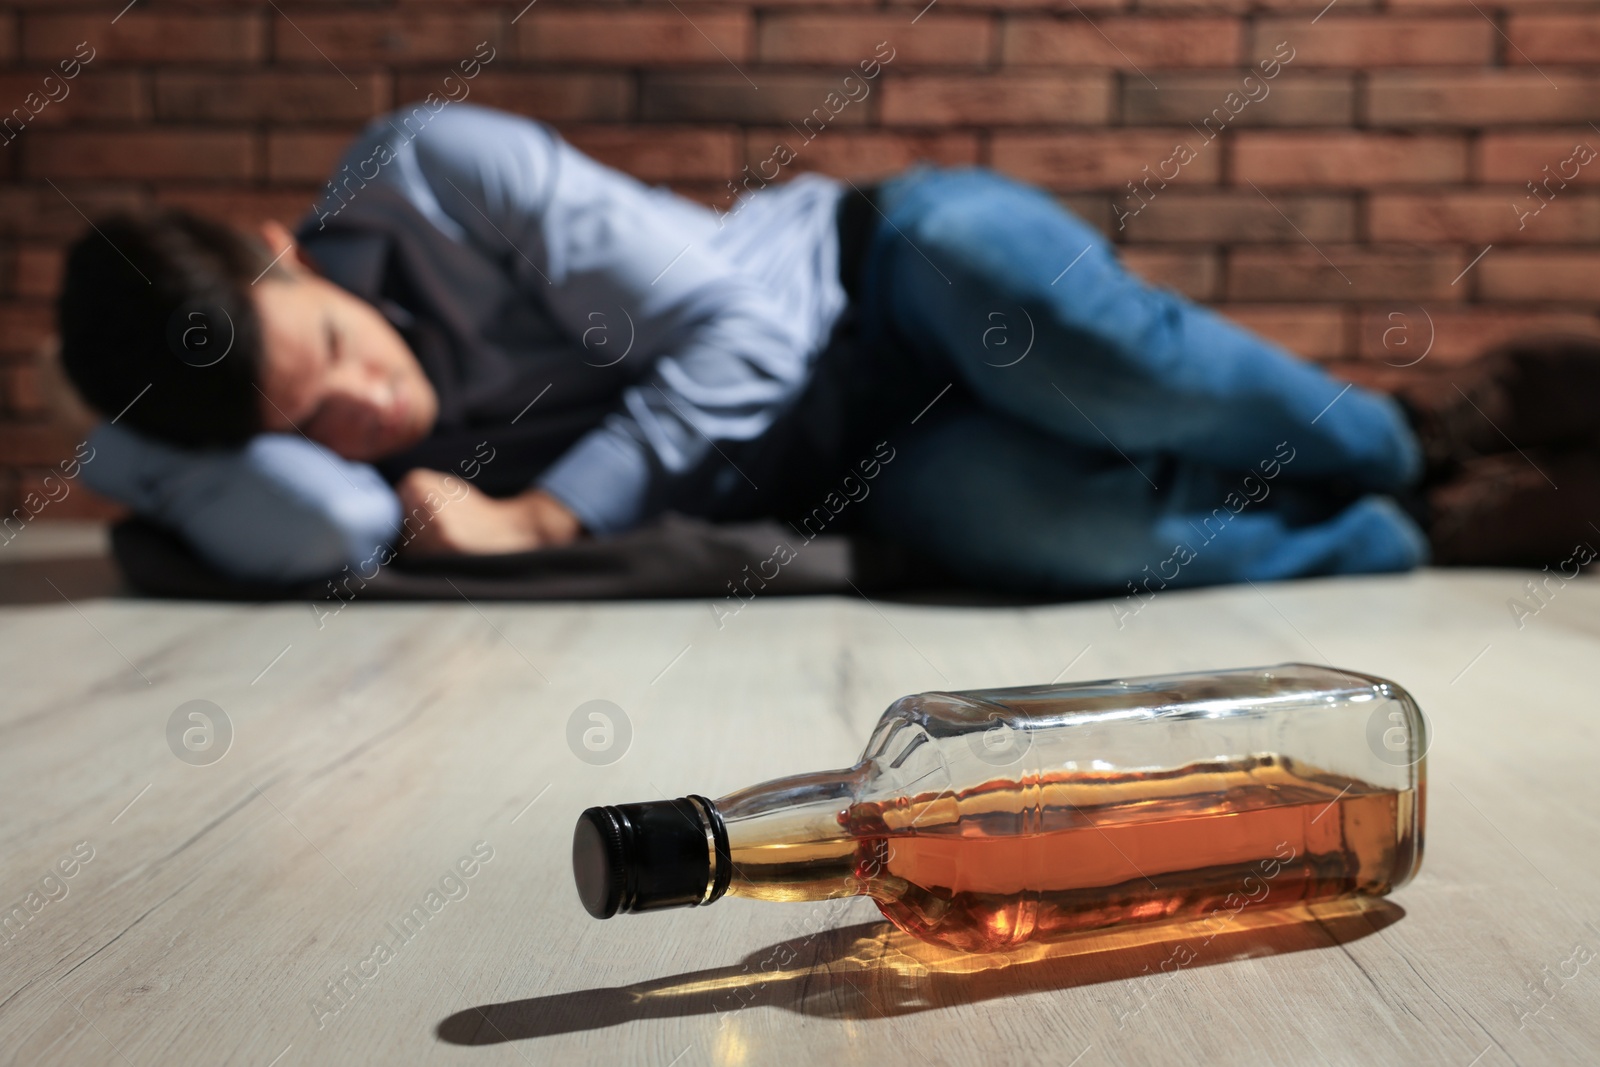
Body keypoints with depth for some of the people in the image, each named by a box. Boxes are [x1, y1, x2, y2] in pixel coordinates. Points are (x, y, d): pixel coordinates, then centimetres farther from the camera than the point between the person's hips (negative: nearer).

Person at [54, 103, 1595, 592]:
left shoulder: (428, 172, -18)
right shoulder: (307, 463, -8)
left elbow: (732, 327, -19)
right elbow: (300, 541, -32)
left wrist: (546, 516, -22)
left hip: (875, 266, -1)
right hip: (861, 481, 2)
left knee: (1043, 325, -37)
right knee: (1014, 512, -32)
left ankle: (1405, 442, -5)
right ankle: (1410, 540, -3)